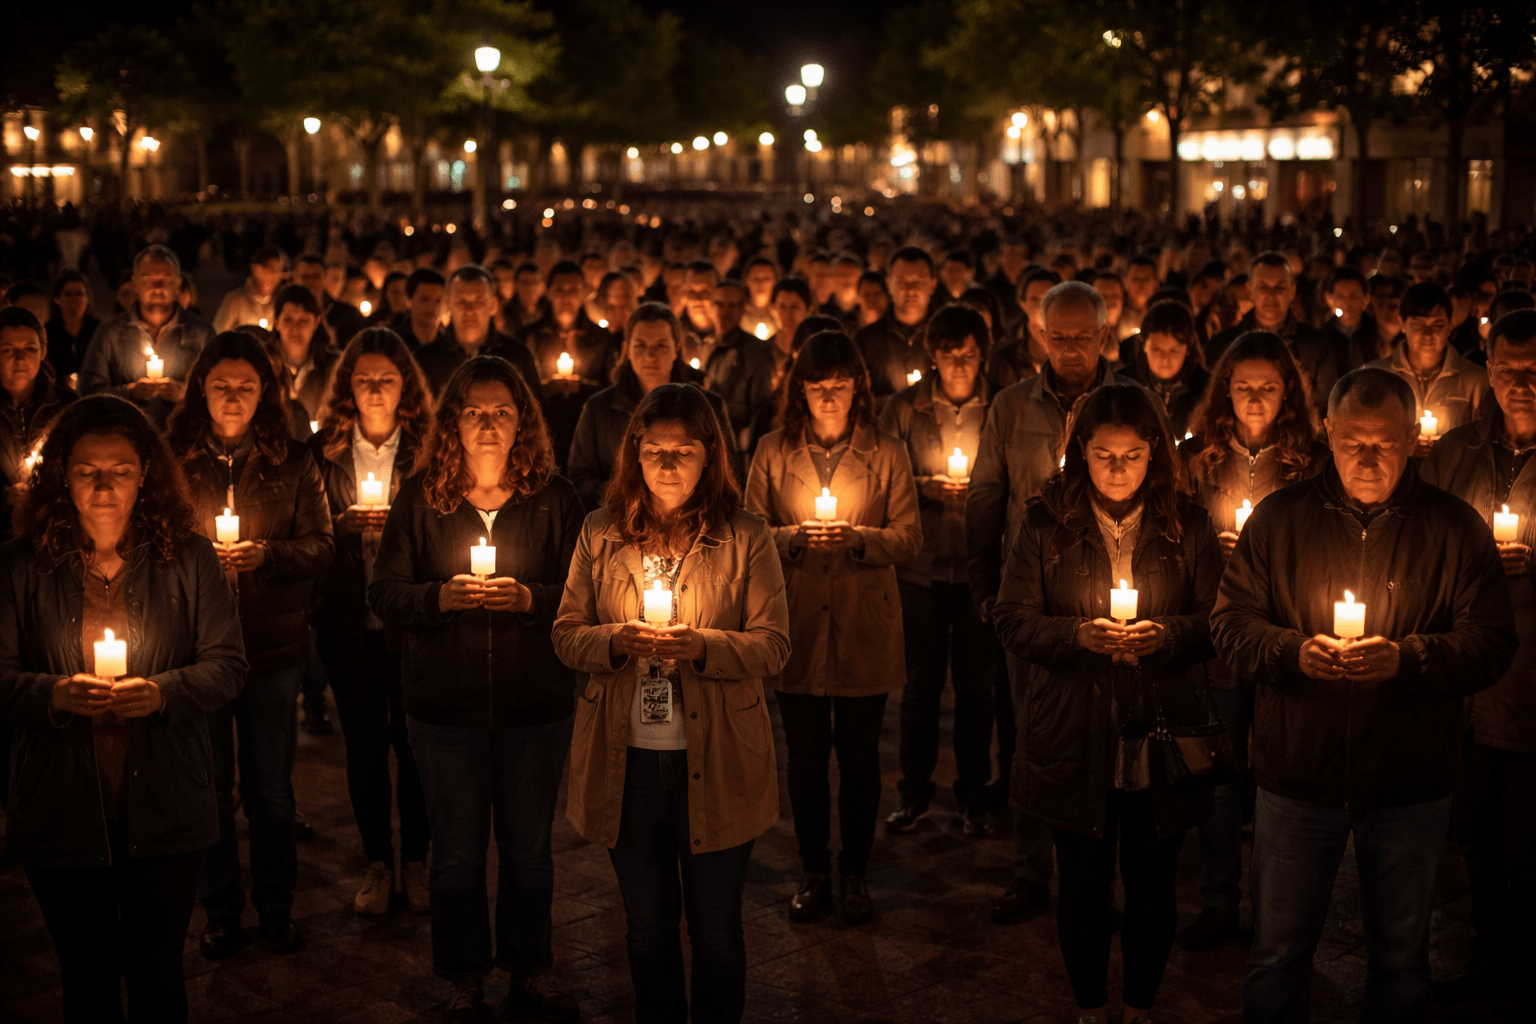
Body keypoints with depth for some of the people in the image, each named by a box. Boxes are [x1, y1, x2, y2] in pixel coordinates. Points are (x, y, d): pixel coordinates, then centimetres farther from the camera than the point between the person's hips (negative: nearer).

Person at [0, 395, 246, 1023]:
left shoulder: (188, 560, 0)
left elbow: (227, 665, -1)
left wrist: (162, 692, -19)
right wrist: (55, 694, -22)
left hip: (164, 813, 0)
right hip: (64, 819, 0)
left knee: (158, 973, 12)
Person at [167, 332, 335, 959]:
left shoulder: (293, 463, 3)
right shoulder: (175, 459, 1)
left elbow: (321, 546, -1)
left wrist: (266, 555, -18)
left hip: (273, 648, 0)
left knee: (270, 788, 10)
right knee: (208, 788, 9)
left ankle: (276, 908, 26)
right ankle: (220, 912, 24)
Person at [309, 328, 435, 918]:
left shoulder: (428, 450, -1)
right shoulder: (324, 450, 4)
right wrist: (344, 526, -13)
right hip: (348, 620, 1)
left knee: (414, 740, 2)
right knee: (364, 742, 7)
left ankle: (416, 861, 19)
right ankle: (378, 863, 21)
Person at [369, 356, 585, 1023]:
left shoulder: (554, 499, -1)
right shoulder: (418, 498, 0)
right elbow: (384, 595, -3)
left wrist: (528, 598, -20)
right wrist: (442, 596, -20)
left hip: (536, 703, 0)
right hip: (445, 704, 0)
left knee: (529, 847, 13)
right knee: (457, 850, 10)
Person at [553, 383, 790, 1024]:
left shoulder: (746, 538, -2)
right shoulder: (601, 534, 5)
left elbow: (774, 646, -6)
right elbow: (566, 635, 4)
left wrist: (701, 647, -24)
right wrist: (617, 641, -17)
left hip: (715, 762, -2)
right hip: (627, 760, 2)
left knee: (716, 928, 9)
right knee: (647, 925, 16)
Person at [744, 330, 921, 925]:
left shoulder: (886, 454, 4)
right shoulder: (773, 453, 5)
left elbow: (910, 538, -1)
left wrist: (858, 536, -19)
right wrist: (793, 537, -16)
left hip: (866, 628, 0)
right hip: (797, 626, 1)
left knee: (859, 755, 6)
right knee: (805, 755, 6)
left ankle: (855, 875, 21)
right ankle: (814, 872, 22)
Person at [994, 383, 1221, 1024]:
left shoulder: (1187, 526, 1)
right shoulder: (1045, 523, -2)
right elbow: (1013, 620, -4)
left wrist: (1166, 635, -18)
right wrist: (1080, 635, -19)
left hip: (1161, 744, 1)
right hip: (1074, 746, 0)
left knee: (1153, 887, 11)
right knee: (1083, 885, 11)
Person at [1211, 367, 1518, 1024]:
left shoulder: (1455, 527, -1)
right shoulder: (1280, 517, 1)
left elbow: (1493, 643, -5)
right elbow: (1231, 622, 1)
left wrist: (1407, 657, -22)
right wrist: (1294, 652, -18)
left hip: (1410, 786, 0)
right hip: (1297, 775, 0)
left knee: (1400, 958, 15)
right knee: (1277, 954, 11)